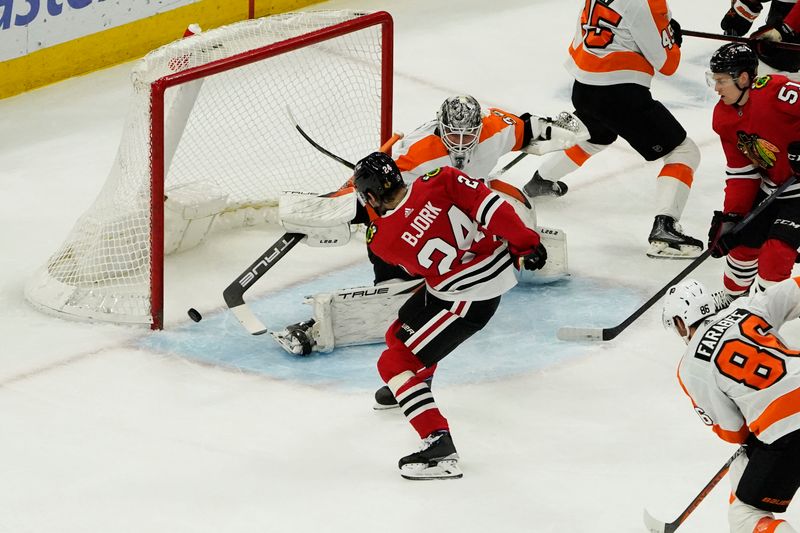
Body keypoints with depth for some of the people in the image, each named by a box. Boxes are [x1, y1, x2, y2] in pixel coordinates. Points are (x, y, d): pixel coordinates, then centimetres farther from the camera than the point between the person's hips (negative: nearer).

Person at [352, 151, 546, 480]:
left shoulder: (380, 240, -11)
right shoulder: (440, 182, -10)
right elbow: (490, 206, -15)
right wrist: (524, 244, -6)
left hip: (469, 300, -7)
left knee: (395, 363, -2)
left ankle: (439, 448, -13)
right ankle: (415, 386, 55)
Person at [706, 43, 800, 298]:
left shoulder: (776, 91, -28)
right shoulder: (723, 118, -2)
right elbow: (741, 172, 2)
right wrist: (730, 217, -4)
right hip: (770, 186, 8)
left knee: (776, 251, -15)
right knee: (744, 241, 14)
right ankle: (733, 298, 40)